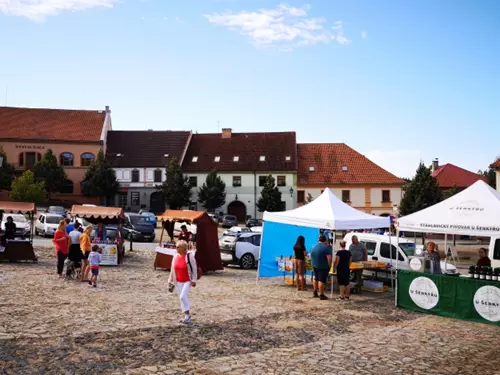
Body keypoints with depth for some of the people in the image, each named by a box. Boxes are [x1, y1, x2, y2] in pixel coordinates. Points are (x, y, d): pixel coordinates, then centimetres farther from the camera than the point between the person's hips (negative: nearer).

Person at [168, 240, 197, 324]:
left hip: (188, 281, -6)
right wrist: (171, 281, 11)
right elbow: (172, 270, 10)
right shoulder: (175, 257, 2)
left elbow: (194, 268, -11)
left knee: (183, 296, -19)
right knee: (181, 298, 9)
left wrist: (194, 280, -12)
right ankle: (187, 317, 22)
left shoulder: (189, 256, -14)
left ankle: (187, 314, -2)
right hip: (178, 282, 6)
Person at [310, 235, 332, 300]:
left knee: (316, 278, 19)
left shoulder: (313, 246, 6)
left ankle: (315, 293, 27)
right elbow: (329, 258, -19)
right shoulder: (326, 247, -15)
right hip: (323, 266, -6)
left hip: (314, 265, 6)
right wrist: (329, 265, -8)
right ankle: (322, 295, 0)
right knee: (322, 280, -3)